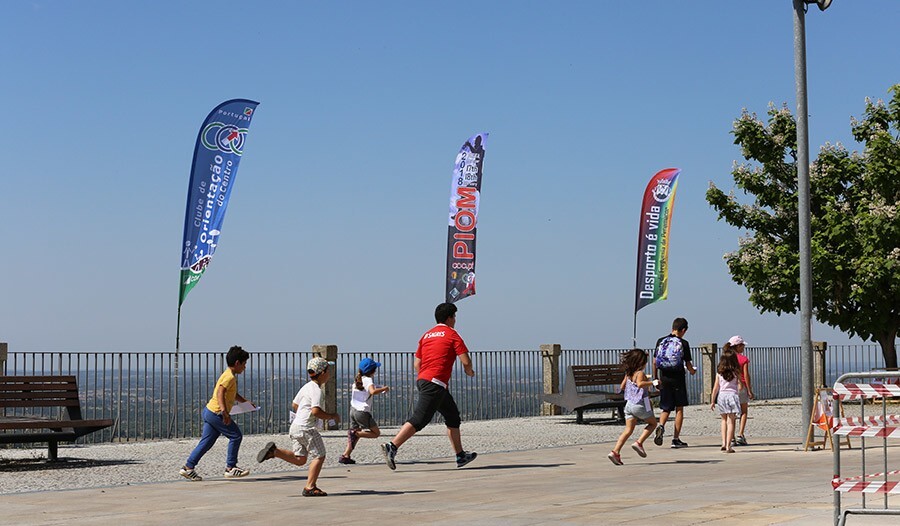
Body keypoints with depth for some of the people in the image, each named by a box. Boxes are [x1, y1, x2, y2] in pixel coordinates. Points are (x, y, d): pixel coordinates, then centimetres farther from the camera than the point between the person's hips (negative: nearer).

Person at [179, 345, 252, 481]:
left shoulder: (228, 375, 19)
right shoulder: (230, 377, -14)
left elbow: (233, 394, 35)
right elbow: (220, 393, -28)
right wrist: (224, 412, -36)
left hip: (209, 412, 10)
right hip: (216, 413, -10)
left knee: (206, 442, 10)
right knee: (236, 436, -3)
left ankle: (188, 467, 9)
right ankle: (230, 468, 1)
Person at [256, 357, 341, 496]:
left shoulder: (306, 387, 14)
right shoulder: (316, 390, -15)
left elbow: (294, 404, 24)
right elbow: (315, 411, -27)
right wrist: (332, 416, -14)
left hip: (295, 426, 9)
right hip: (306, 428, -9)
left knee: (299, 459, 14)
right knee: (319, 456, -1)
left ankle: (274, 451, 3)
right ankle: (310, 487, -4)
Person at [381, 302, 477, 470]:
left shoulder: (427, 335, 19)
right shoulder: (451, 334, -1)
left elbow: (416, 363, 17)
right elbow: (466, 362, -7)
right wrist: (469, 371, 14)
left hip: (422, 379, 9)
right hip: (435, 383, -9)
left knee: (453, 415, 18)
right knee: (419, 419, -14)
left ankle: (461, 456, 21)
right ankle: (392, 447, -23)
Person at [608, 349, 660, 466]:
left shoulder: (628, 374, 10)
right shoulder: (640, 373, -13)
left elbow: (622, 387, 22)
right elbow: (640, 384, -32)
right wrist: (652, 383, -23)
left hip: (629, 404, 7)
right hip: (640, 404, -7)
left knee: (628, 430, 5)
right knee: (653, 423, 16)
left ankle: (615, 452, -10)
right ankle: (639, 443, 0)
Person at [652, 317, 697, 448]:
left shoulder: (660, 341, 3)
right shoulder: (683, 343, -6)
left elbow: (655, 362, 5)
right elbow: (688, 364, -3)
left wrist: (655, 378, 15)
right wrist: (692, 371, 19)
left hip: (664, 379, 3)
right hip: (678, 379, -3)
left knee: (665, 408, 12)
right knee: (679, 408, 7)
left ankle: (661, 426, -18)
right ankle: (676, 439, 6)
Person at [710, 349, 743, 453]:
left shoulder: (719, 372, 2)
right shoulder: (736, 372, -3)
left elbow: (716, 387, 4)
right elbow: (740, 387, -4)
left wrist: (713, 401, 11)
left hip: (721, 396, 2)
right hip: (733, 395, -2)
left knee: (724, 420, 20)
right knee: (730, 421, -1)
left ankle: (724, 443, 11)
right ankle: (728, 446, -6)